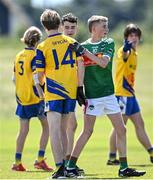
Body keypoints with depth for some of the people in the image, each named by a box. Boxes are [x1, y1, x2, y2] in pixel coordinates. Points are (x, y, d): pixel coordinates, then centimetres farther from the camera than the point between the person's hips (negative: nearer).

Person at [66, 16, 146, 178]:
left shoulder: (109, 43, 6)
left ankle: (124, 168, 10)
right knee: (88, 131, -8)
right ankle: (70, 166, -1)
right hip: (92, 95, -4)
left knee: (121, 130, 3)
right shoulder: (83, 46, -1)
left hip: (109, 93, 4)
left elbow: (104, 62, -13)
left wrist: (87, 53, -22)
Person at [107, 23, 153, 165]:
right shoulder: (124, 51, -13)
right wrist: (127, 47, -62)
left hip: (130, 94, 9)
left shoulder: (134, 53, 16)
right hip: (122, 94, -9)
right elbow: (124, 54, -40)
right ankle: (112, 157, -2)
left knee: (139, 124, 12)